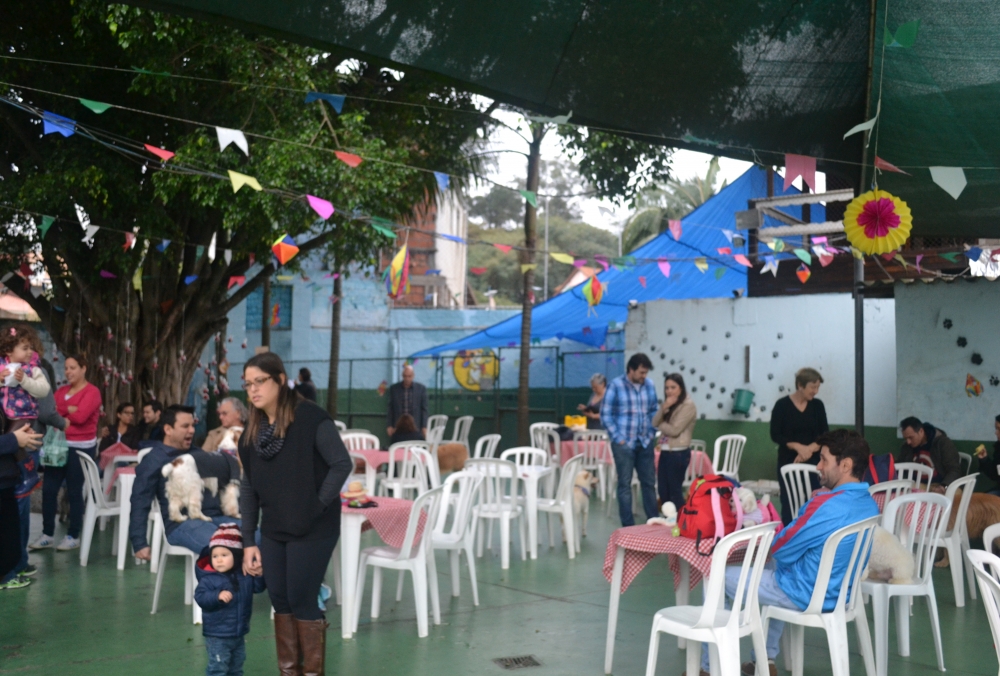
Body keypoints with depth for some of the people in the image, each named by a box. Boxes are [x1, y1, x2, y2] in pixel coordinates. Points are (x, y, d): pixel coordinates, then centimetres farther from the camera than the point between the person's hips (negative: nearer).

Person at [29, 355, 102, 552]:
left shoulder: (92, 392, -7)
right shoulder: (61, 391, 15)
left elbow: (80, 416, -19)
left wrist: (60, 411, -5)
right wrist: (69, 409, -14)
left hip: (81, 448, -6)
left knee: (74, 492, -1)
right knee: (48, 489, 4)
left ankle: (73, 537, 10)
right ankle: (47, 535, 13)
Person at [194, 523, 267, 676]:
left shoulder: (244, 575, -1)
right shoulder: (209, 578, -15)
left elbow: (258, 588, 7)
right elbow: (200, 597, -23)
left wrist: (259, 575, -12)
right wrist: (217, 595, -37)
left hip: (239, 633, 6)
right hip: (217, 635, -5)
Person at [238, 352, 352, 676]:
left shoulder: (311, 418, -15)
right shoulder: (253, 430, 6)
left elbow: (342, 464, -17)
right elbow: (249, 487, 8)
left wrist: (318, 506, -17)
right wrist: (248, 541, 5)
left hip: (312, 530, -6)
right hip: (272, 530, 6)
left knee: (302, 601, -2)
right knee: (280, 601, 10)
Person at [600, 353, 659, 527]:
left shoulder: (649, 385, 3)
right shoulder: (616, 385, -9)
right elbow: (606, 414, -7)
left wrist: (652, 432, 5)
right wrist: (618, 438, -10)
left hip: (645, 442, 4)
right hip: (624, 443, -4)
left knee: (648, 482, 11)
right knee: (625, 484, 3)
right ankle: (628, 525, 10)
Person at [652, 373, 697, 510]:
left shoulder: (688, 405, -11)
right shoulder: (669, 405, 15)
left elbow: (674, 430, -16)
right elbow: (655, 423, 5)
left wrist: (660, 424, 2)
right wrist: (664, 407, -10)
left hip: (678, 453, -8)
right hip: (665, 452, 8)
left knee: (675, 492, 0)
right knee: (663, 491, 10)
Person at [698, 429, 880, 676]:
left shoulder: (826, 506, -29)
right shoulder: (869, 505, -1)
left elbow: (780, 550, -17)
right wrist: (814, 505, 1)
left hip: (806, 596, -9)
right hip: (839, 592, 9)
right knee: (773, 567, 36)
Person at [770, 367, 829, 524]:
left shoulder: (818, 405, 4)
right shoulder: (782, 405, -5)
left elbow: (825, 434, 3)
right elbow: (775, 435, -6)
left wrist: (810, 449, -14)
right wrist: (798, 447, -18)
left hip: (812, 462, 2)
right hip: (788, 462, -2)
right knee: (789, 502, -2)